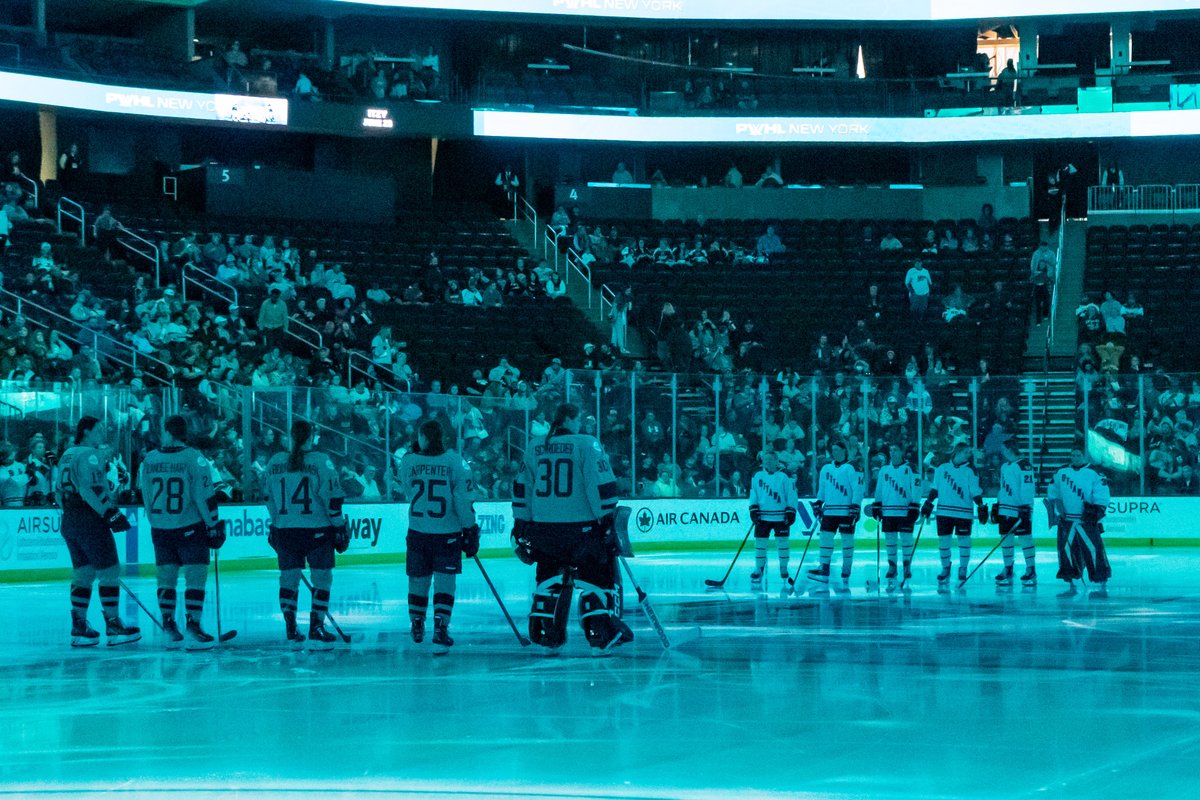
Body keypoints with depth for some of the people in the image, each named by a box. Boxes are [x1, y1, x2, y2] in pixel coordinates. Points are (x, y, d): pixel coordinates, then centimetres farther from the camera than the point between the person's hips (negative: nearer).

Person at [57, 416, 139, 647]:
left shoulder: (67, 455, 17)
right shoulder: (89, 455, -11)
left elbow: (60, 492, 20)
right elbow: (91, 489, -22)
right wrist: (112, 513, -21)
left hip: (69, 521, 10)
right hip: (90, 520, -10)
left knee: (83, 573, 13)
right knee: (109, 572, -3)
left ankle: (79, 628, 11)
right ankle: (113, 626, -2)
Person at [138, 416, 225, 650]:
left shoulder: (149, 460, 2)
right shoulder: (194, 458, -11)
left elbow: (145, 496, 9)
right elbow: (204, 496, -13)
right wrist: (213, 526, -4)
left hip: (160, 530, 5)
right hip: (190, 529, -4)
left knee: (166, 576, 12)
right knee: (196, 576, -2)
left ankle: (169, 628, 13)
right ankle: (193, 630, -10)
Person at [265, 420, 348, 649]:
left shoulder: (275, 462, 4)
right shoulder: (320, 462, -9)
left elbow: (269, 500, 12)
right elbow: (332, 499, -10)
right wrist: (340, 528, -2)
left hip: (285, 532, 4)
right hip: (317, 531, -4)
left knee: (288, 579, 12)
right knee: (322, 578, 5)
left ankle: (291, 632, 12)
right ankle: (316, 631, -1)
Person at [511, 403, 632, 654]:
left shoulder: (535, 449, 11)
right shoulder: (586, 445, -5)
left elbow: (521, 489, 15)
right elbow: (601, 484, -13)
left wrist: (521, 526, 20)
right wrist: (608, 520, -9)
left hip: (544, 527, 5)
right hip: (581, 527, -5)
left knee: (549, 577, 17)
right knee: (598, 576, 2)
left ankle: (545, 634, 18)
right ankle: (601, 635, -2)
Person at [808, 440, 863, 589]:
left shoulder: (851, 468, -4)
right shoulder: (826, 468, 15)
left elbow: (858, 488, -9)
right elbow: (821, 488, 21)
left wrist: (855, 507, -15)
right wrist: (818, 504, 13)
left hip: (846, 512, -5)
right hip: (829, 511, 5)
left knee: (847, 540, -1)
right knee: (826, 537, -2)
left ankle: (846, 573, 5)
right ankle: (824, 572, -1)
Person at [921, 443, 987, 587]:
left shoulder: (970, 471, 1)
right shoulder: (942, 468, 6)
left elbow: (975, 492, 0)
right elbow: (935, 489, 12)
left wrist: (981, 507, -8)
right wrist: (928, 504, 8)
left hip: (963, 512, -2)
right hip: (944, 510, 2)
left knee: (964, 540, 0)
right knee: (943, 540, 4)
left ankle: (963, 569, 15)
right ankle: (945, 569, 20)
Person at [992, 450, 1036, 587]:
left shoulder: (1024, 466, -11)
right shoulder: (1004, 467, 16)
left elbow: (1027, 489, -17)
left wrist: (1025, 508, -22)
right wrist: (997, 506, 21)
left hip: (1020, 510, -8)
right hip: (1005, 510, 8)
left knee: (1025, 539, -5)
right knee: (1005, 539, 8)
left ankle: (1031, 571, 2)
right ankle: (1007, 570, 16)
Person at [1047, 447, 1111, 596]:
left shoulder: (1094, 474, -2)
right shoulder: (1061, 472, 11)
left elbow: (1102, 496, -6)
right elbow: (1052, 492, 22)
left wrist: (1095, 511, -16)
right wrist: (1055, 509, 12)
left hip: (1087, 522, -4)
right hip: (1066, 521, 4)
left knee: (1093, 551, -9)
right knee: (1066, 551, 2)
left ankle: (1102, 586, -6)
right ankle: (1070, 585, 11)